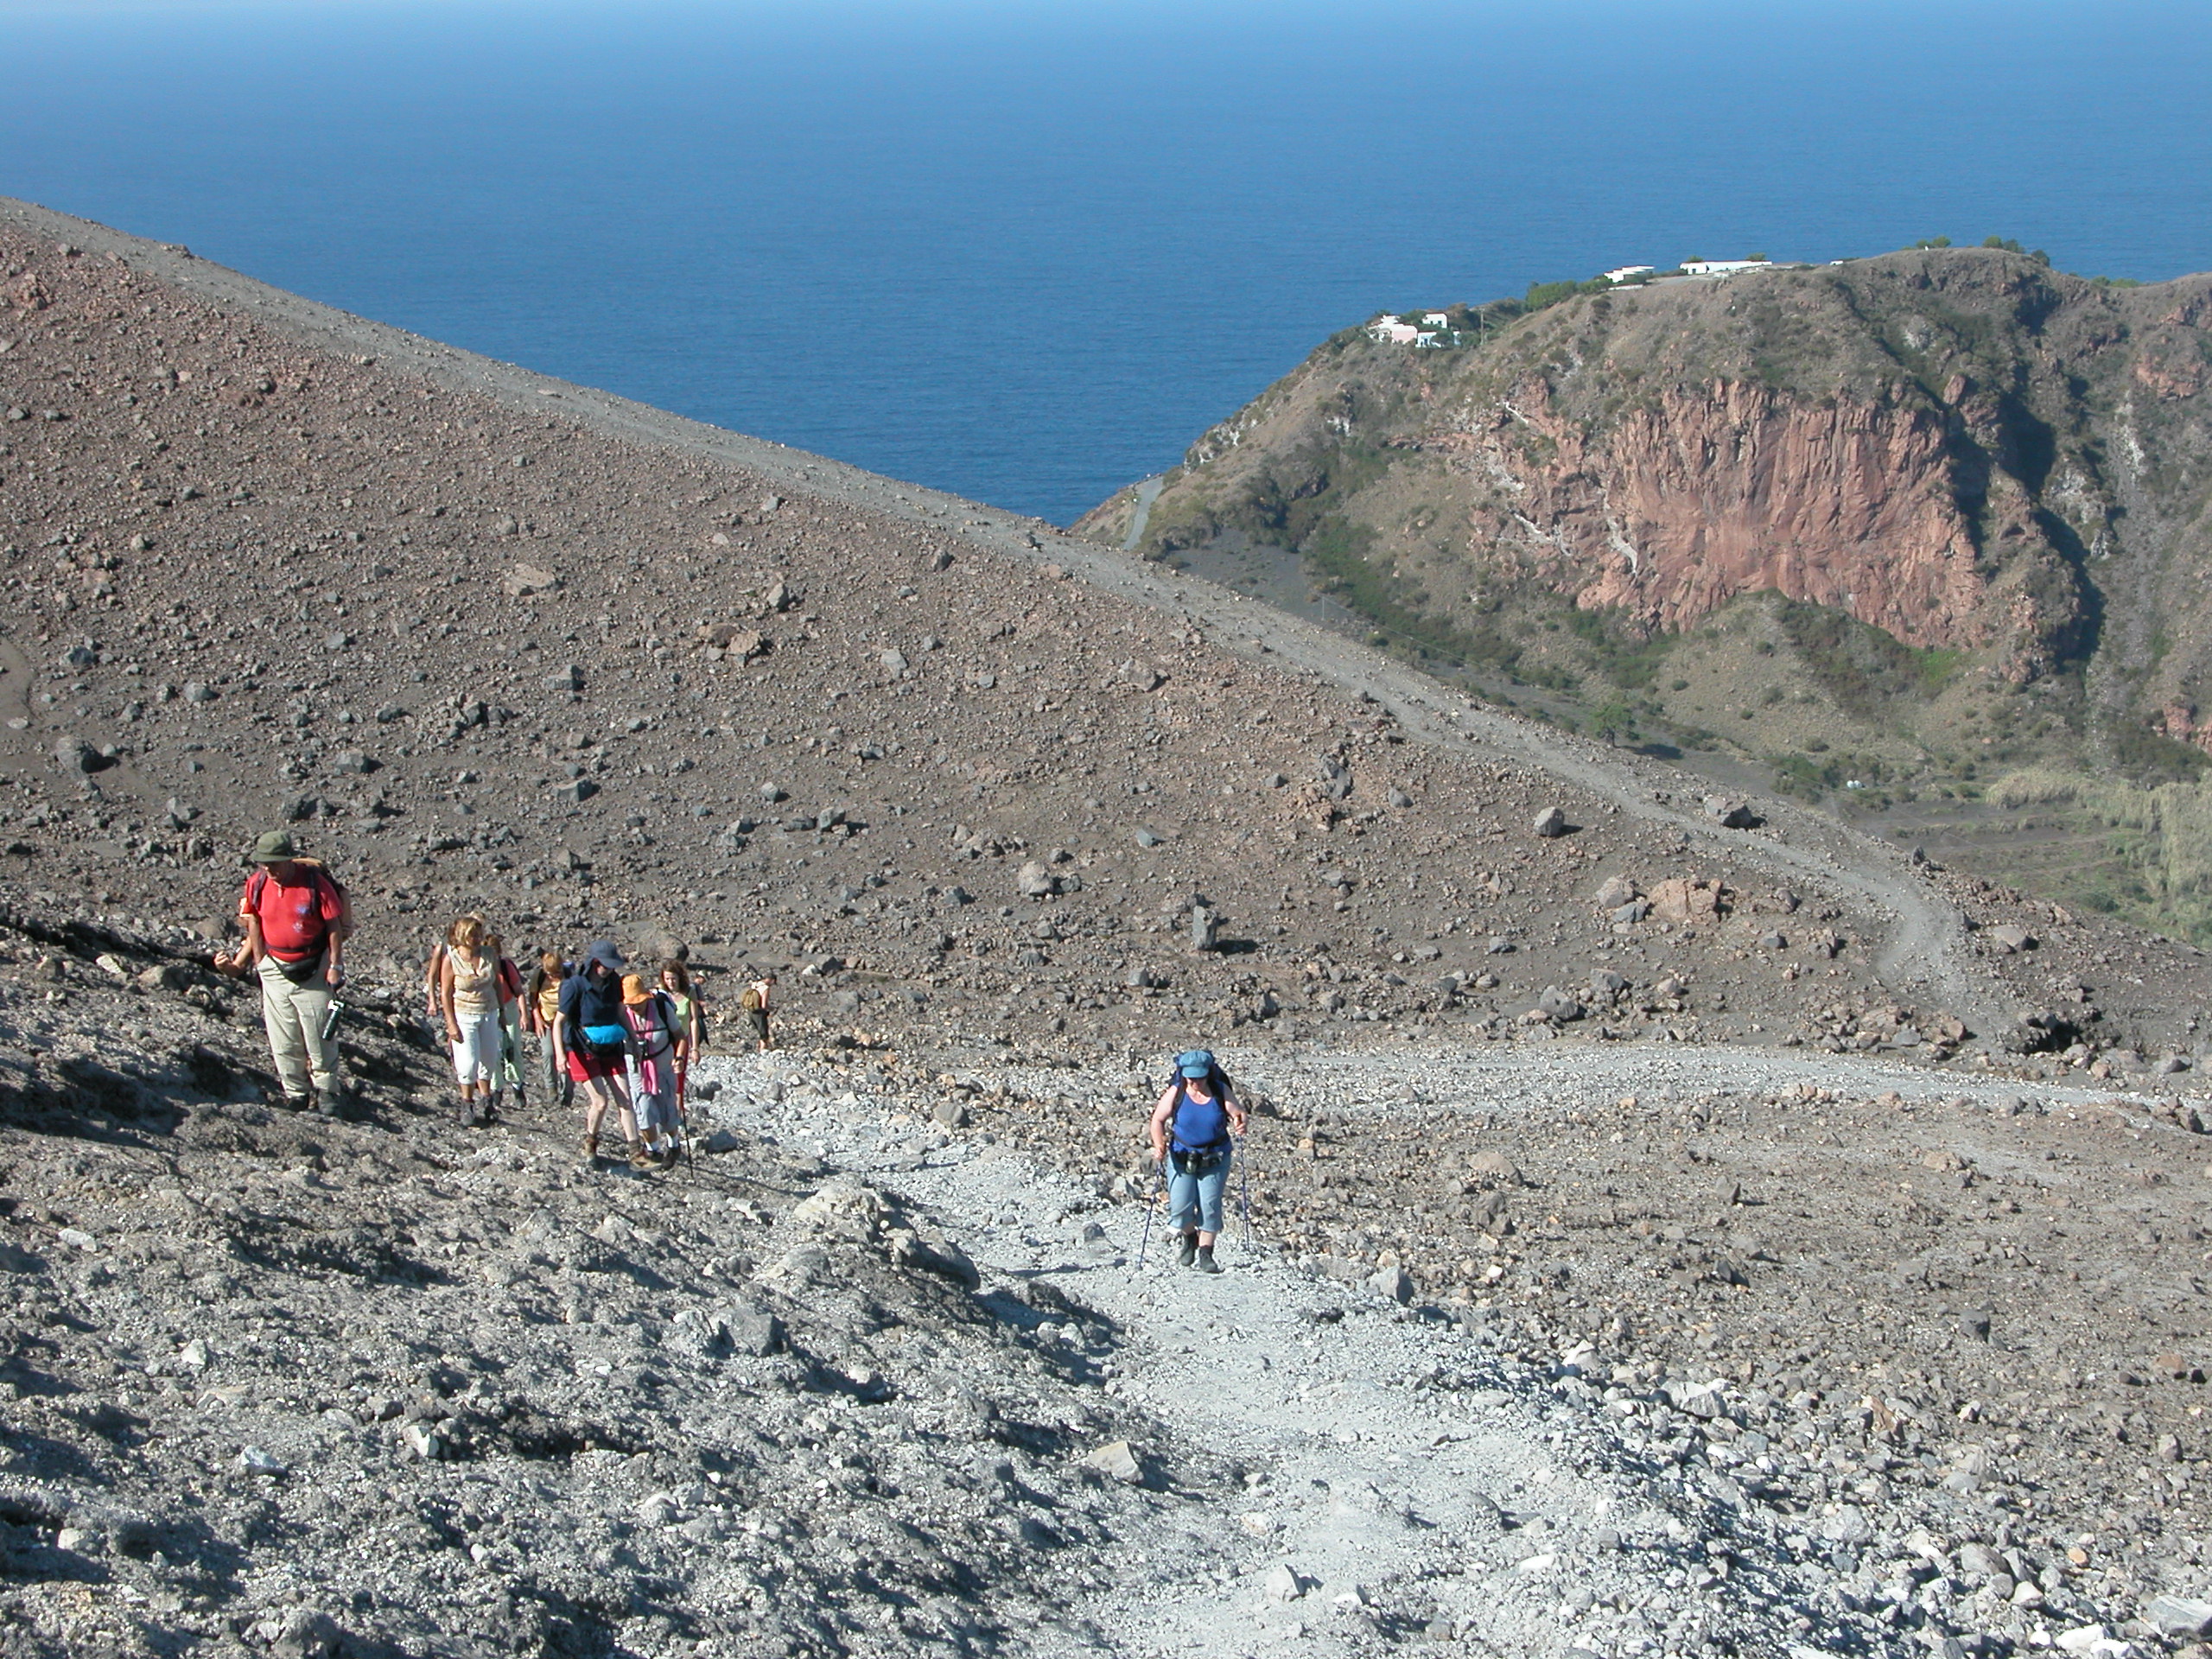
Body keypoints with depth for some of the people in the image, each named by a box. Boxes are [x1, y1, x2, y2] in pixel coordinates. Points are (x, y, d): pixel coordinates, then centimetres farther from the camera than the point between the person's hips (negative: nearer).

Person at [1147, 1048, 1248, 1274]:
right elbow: (1158, 1120, -3)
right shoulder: (1176, 1093, -8)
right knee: (1180, 1207, -3)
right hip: (1181, 1158, 0)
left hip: (1214, 1159, 0)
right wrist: (1159, 1146, -17)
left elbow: (1238, 1113, -3)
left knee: (1210, 1206, -4)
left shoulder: (1221, 1092, -6)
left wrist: (1240, 1124, -28)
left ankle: (1205, 1255, 7)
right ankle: (1190, 1240, 29)